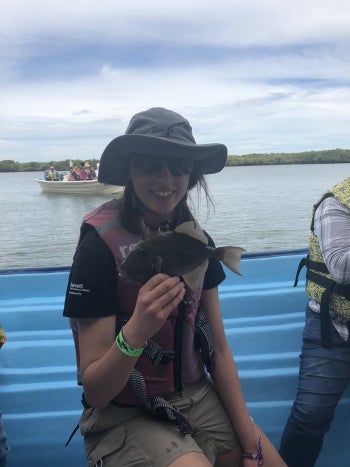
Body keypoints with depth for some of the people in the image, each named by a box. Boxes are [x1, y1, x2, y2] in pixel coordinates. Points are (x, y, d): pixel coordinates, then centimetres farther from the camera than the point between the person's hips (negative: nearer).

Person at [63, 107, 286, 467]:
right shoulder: (99, 246, -18)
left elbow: (219, 350, 3)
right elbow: (95, 392, -16)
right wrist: (134, 332, -35)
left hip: (198, 397, 5)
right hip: (123, 415, -5)